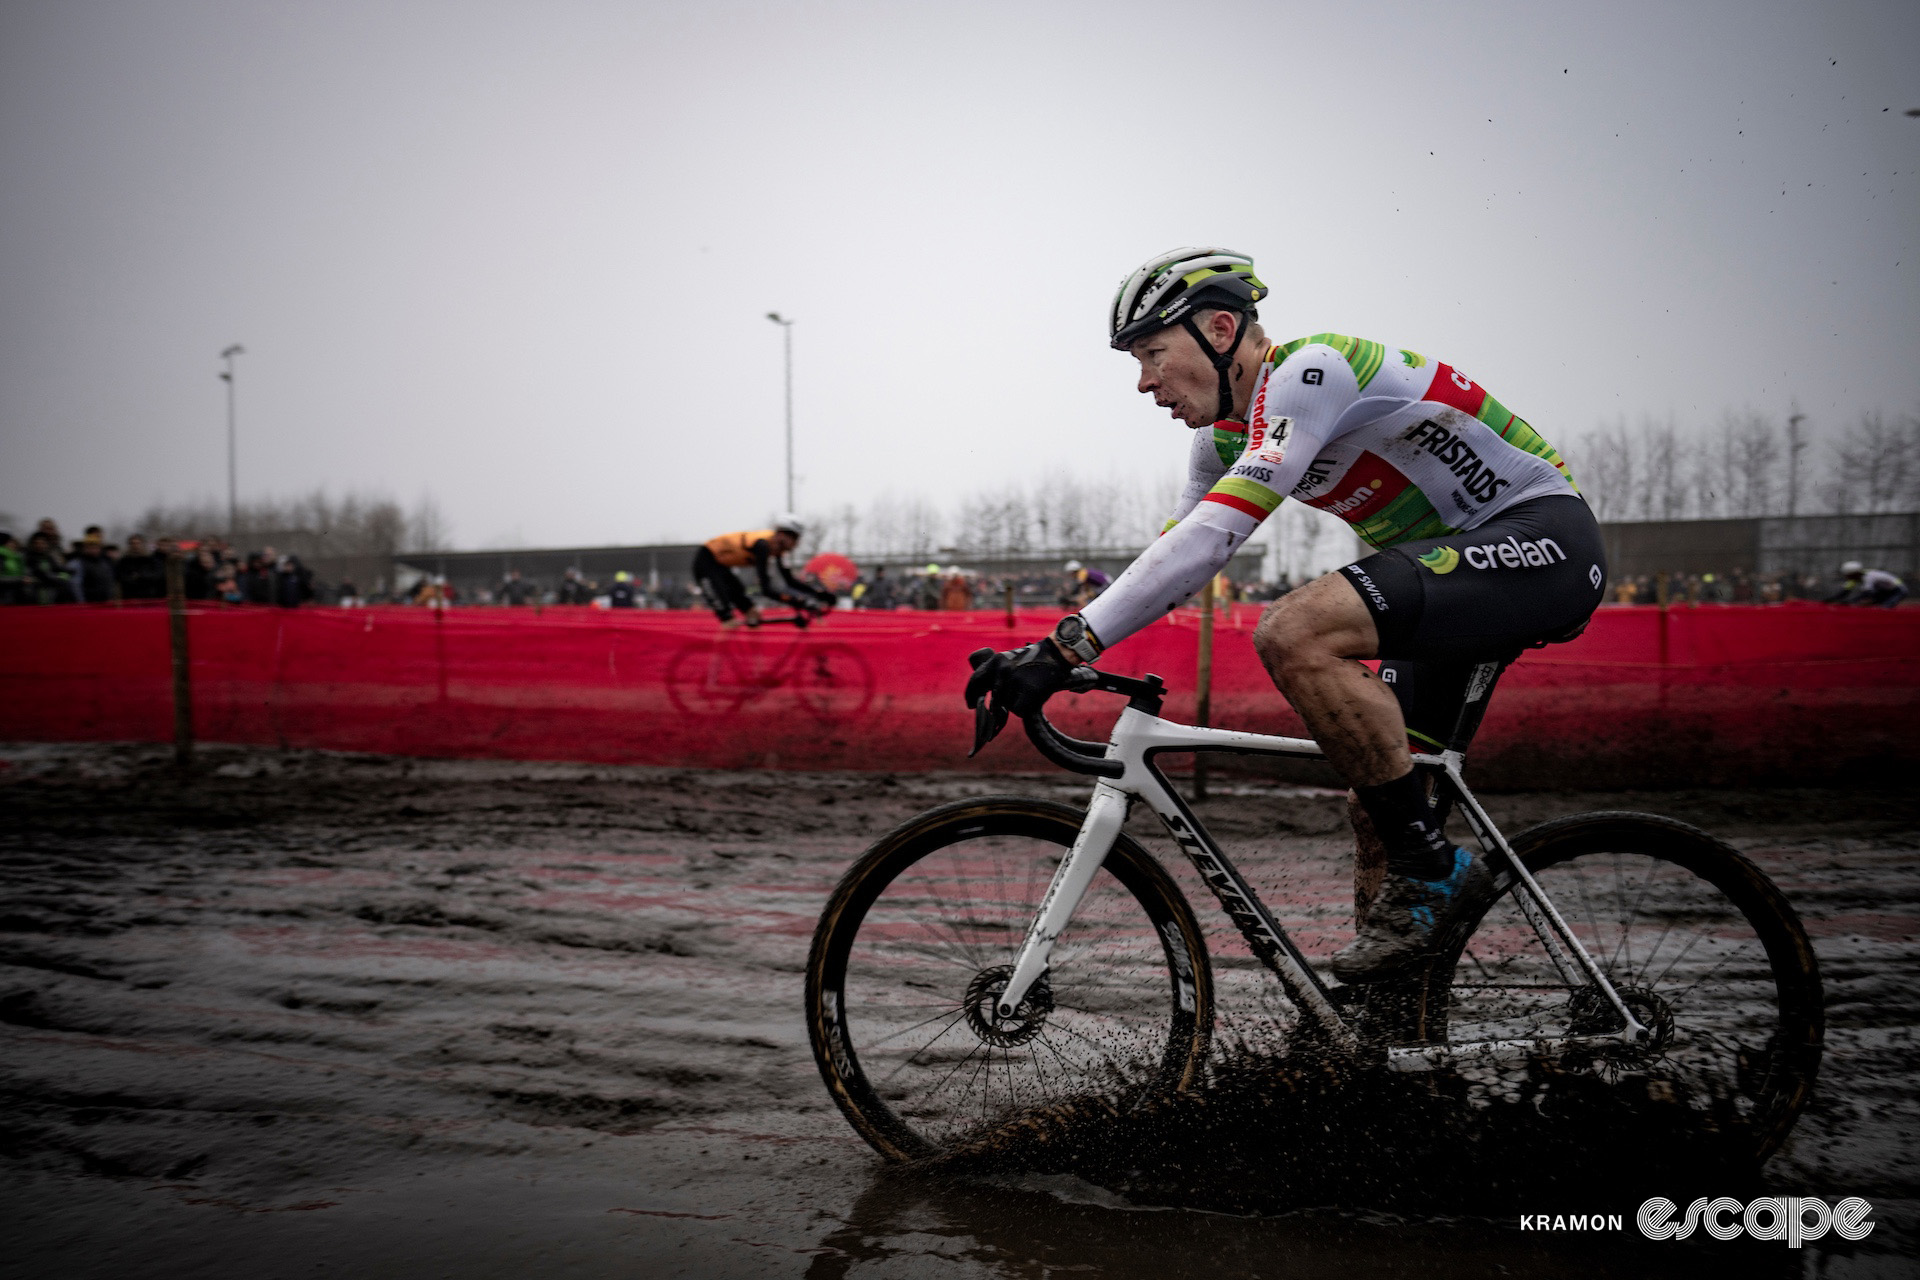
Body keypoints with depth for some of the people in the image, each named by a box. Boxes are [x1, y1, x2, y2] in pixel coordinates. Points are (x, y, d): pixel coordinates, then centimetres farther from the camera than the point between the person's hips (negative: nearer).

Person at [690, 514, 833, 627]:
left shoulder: (776, 546, -4)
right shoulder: (762, 545, -30)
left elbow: (791, 581, 4)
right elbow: (766, 589, -36)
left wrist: (819, 593, -7)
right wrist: (797, 602, -43)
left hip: (721, 566, 9)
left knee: (753, 615, 3)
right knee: (730, 624, -18)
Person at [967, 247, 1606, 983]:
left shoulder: (1308, 371, -21)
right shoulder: (1228, 435, 8)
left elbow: (1213, 536, -32)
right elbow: (1173, 560, 10)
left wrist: (1069, 643, -35)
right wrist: (1053, 656, -3)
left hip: (1543, 541, -10)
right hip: (1466, 561, 10)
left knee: (1294, 633, -29)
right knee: (1376, 800, 8)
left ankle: (1433, 873, -16)